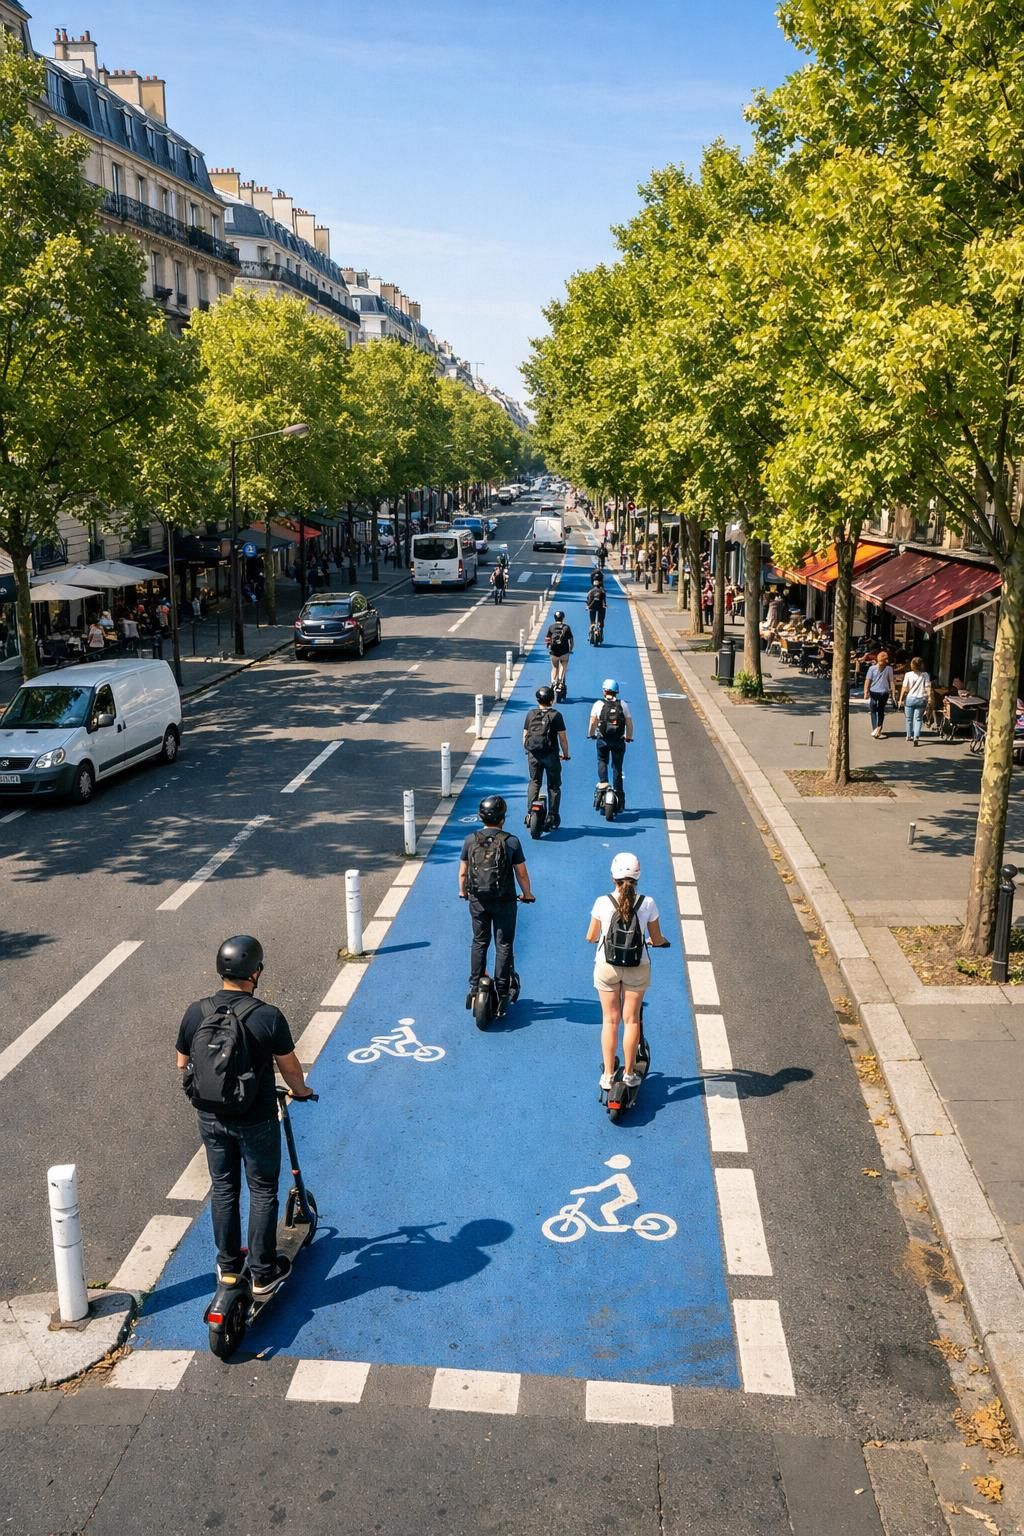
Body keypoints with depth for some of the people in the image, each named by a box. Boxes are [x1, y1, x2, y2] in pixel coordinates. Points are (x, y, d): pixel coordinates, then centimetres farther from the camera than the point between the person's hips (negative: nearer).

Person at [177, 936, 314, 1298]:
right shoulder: (268, 1017, -22)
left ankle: (228, 1265, 34)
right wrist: (301, 1091, 14)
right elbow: (290, 1068, -9)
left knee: (223, 1189, 20)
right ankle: (263, 1274, 21)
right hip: (256, 1122, -4)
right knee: (263, 1193, 13)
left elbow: (183, 1066, 3)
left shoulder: (195, 1013, -9)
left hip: (210, 1118, 4)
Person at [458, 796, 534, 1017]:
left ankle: (474, 989, 20)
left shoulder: (471, 840, -4)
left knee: (479, 943, 17)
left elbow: (462, 872, 3)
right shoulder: (511, 841, -11)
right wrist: (527, 894, 12)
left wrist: (463, 892, 21)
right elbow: (522, 874, -6)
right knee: (503, 946, 7)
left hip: (477, 901, 2)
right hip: (504, 902, -2)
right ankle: (502, 996, 10)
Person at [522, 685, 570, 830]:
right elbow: (562, 737, -6)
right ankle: (552, 817, 6)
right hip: (551, 755, -3)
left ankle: (530, 814, 7)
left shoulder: (531, 714, 3)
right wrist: (565, 754, 6)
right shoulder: (556, 715, -6)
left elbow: (525, 736, 7)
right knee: (553, 786, 8)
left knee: (534, 783, 15)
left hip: (533, 755, 3)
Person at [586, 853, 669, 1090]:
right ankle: (629, 1073, 21)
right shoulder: (647, 903, -12)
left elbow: (591, 937, -3)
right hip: (638, 969, 0)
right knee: (631, 1019, 13)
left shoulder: (603, 902, -13)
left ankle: (608, 1075, 18)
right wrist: (659, 941, 21)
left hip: (607, 967, 0)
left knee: (610, 1020, 12)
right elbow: (657, 939, -3)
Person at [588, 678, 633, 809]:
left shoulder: (598, 704, -2)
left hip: (603, 740, -1)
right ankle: (619, 795, 12)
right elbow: (629, 723, 1)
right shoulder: (623, 704, 3)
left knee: (602, 761, 21)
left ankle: (603, 781, -4)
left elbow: (593, 722, -5)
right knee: (617, 767, 10)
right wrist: (628, 737, 15)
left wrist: (591, 734, 12)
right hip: (619, 741, 2)